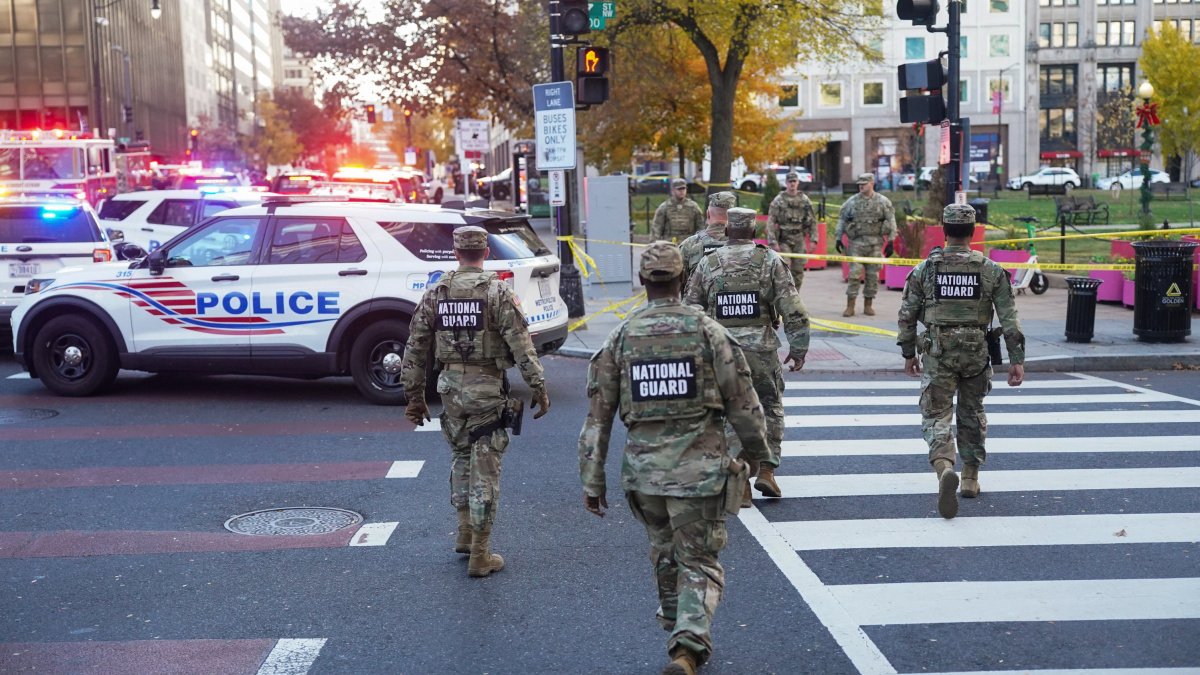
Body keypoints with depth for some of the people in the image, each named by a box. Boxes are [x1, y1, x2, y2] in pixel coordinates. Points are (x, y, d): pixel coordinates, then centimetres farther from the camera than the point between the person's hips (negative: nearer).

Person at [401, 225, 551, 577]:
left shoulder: (434, 294, 3)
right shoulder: (497, 291, -9)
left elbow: (416, 348, 6)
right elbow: (521, 344, -14)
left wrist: (415, 396, 14)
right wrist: (538, 387, -9)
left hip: (451, 389, 4)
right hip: (488, 390, -4)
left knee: (461, 458, 25)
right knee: (484, 469, 2)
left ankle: (465, 534, 29)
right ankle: (480, 556, 6)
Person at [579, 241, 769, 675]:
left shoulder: (620, 339, -1)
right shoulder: (708, 332, -7)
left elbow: (597, 416, 0)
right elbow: (743, 404, -3)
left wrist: (592, 480, 7)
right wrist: (754, 451, 15)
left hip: (643, 470, 3)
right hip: (699, 469, -3)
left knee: (664, 550, 26)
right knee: (700, 563, 7)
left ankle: (675, 620, 47)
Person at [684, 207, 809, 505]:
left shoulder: (708, 263, 4)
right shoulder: (770, 260, -1)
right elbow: (793, 310, -6)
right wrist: (798, 348, 2)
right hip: (761, 350, -1)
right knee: (770, 407, 18)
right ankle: (766, 470, 8)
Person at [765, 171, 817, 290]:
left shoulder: (804, 199, 6)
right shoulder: (778, 200, -2)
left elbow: (812, 221, 9)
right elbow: (770, 222, -5)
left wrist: (813, 240, 1)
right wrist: (773, 242, -12)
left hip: (799, 240, 3)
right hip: (784, 240, -3)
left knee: (798, 271, 5)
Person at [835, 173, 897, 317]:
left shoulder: (883, 202, 2)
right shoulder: (852, 202, 5)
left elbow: (891, 221, 3)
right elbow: (842, 220, 10)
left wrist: (891, 241, -2)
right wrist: (838, 238, 5)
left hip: (875, 244, 0)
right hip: (856, 243, 0)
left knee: (873, 275, 3)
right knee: (854, 274, -5)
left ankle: (868, 305, 14)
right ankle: (850, 306, -2)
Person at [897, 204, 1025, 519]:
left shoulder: (925, 269, -3)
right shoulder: (991, 271, -2)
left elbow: (907, 315, 1)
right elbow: (1009, 319, -5)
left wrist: (908, 354, 12)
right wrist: (1016, 360, -1)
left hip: (938, 354, -1)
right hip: (976, 352, 2)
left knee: (936, 416, 0)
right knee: (972, 415, 19)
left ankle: (944, 467, -26)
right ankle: (970, 478, 28)